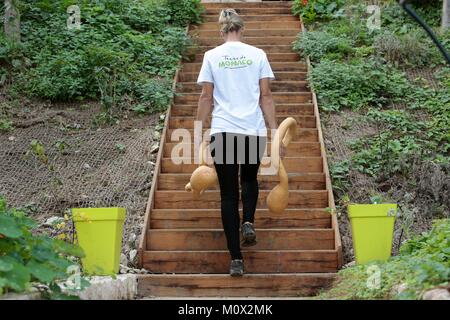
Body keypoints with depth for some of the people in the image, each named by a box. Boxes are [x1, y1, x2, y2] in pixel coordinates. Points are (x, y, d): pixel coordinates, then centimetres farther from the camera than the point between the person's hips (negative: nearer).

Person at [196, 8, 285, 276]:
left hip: (223, 132, -1)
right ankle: (248, 222, 3)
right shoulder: (257, 54, 4)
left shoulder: (212, 56, 3)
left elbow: (206, 97, 2)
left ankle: (236, 259, 2)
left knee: (229, 194, 6)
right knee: (250, 178, 29)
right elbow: (266, 96, 2)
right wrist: (275, 133, 5)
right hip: (254, 132, 1)